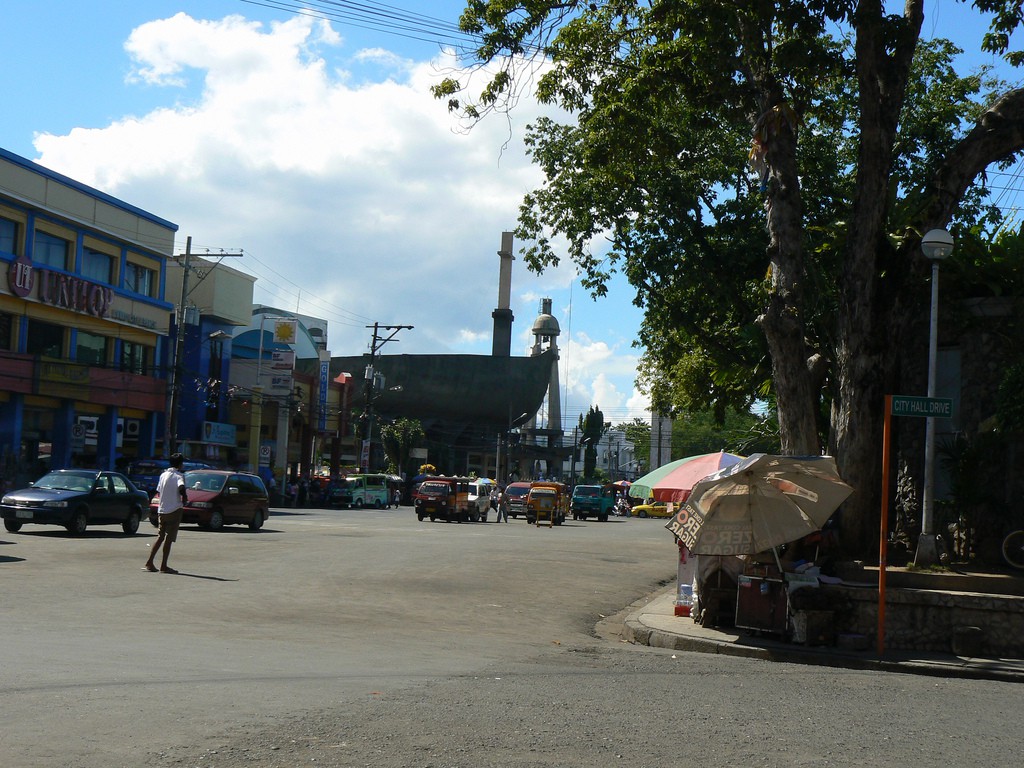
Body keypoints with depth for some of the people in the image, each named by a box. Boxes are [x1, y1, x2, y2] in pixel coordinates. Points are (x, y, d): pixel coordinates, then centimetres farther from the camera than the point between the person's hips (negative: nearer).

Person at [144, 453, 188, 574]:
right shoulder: (179, 476, -10)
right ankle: (163, 566, 0)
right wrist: (185, 499, -13)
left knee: (160, 537, 13)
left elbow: (159, 491, 14)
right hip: (174, 510, -6)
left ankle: (149, 563, 8)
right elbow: (181, 488, -29)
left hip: (162, 510, 6)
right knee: (169, 538, -1)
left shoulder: (163, 475, 11)